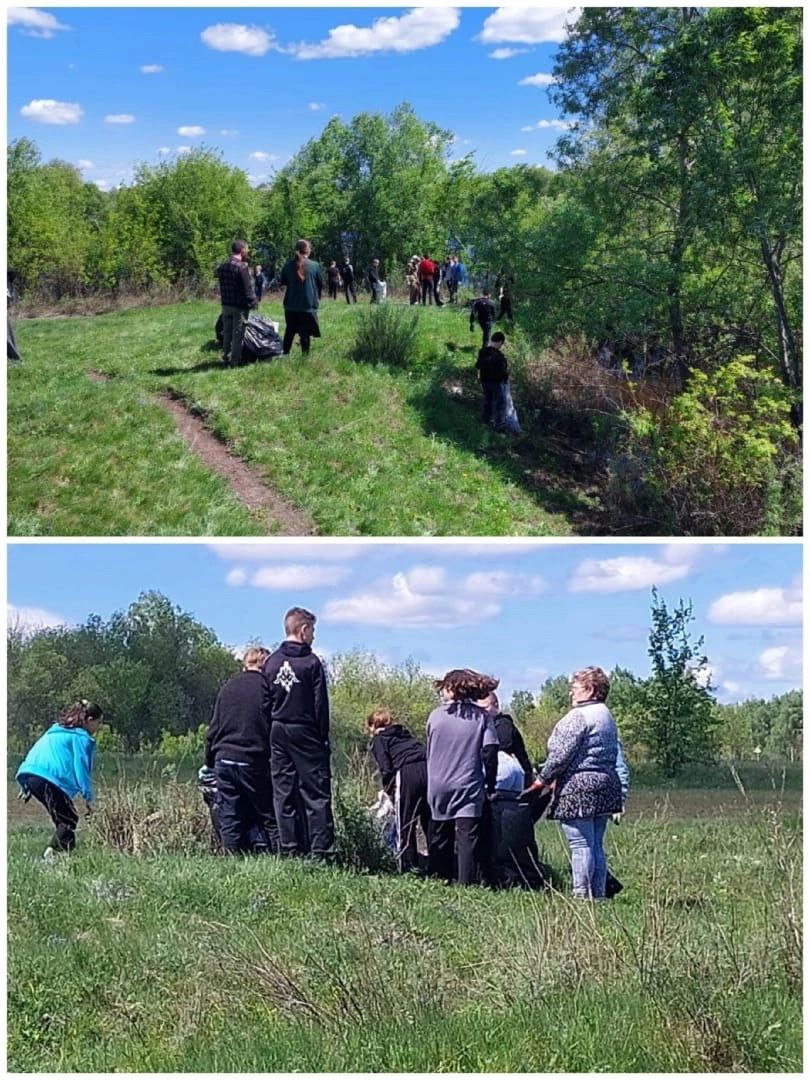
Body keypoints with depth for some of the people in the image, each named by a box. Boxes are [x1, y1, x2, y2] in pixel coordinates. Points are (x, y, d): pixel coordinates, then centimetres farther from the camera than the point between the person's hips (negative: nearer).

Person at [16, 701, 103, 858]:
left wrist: (25, 785, 28)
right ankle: (51, 853, -22)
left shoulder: (56, 730, 28)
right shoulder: (82, 738, 2)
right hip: (48, 779, -8)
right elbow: (81, 768, -4)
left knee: (63, 819, 12)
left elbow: (36, 752, 28)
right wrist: (88, 797, -1)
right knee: (69, 819, -4)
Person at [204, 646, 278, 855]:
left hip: (224, 761, 4)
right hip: (254, 761, -4)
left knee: (229, 819, 6)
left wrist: (210, 761, 19)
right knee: (269, 816, 1)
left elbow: (213, 729, 14)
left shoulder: (227, 687, 12)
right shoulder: (267, 687, -3)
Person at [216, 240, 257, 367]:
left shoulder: (221, 266, 6)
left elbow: (222, 286, 11)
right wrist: (253, 302, -7)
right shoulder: (242, 267, -18)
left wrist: (225, 299, 15)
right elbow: (248, 288, -16)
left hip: (226, 305, 7)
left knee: (227, 333, 15)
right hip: (240, 306, -7)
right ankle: (235, 361, 5)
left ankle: (226, 359, 22)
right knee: (238, 334, 1)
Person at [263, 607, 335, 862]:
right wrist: (323, 736, -1)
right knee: (316, 793, -3)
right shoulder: (311, 662, -9)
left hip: (278, 733, 5)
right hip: (305, 733, -5)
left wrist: (272, 732, 14)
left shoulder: (271, 662, 6)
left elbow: (266, 703, 8)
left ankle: (289, 850, 8)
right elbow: (320, 705, -9)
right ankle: (321, 851, -8)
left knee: (283, 794, 8)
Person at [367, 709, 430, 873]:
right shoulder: (405, 734, 31)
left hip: (406, 774, -6)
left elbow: (386, 769, -1)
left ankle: (409, 869, 1)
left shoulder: (378, 739, 14)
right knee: (430, 824, 11)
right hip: (427, 769, 6)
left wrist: (389, 791, 10)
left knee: (405, 827, 2)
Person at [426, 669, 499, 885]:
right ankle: (467, 884, -14)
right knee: (467, 839, -5)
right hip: (469, 787, -2)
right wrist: (490, 785, 0)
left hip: (439, 787, 2)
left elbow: (429, 753, 9)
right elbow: (490, 753, -9)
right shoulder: (482, 716, -3)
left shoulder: (435, 716, 1)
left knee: (439, 837, 14)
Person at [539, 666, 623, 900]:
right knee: (596, 845, 12)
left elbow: (561, 754, -17)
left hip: (578, 787, -9)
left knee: (580, 844, -7)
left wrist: (544, 778, -4)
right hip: (605, 785, 9)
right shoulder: (607, 716, 17)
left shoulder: (578, 716, -13)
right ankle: (598, 895, 14)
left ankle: (582, 895, -6)